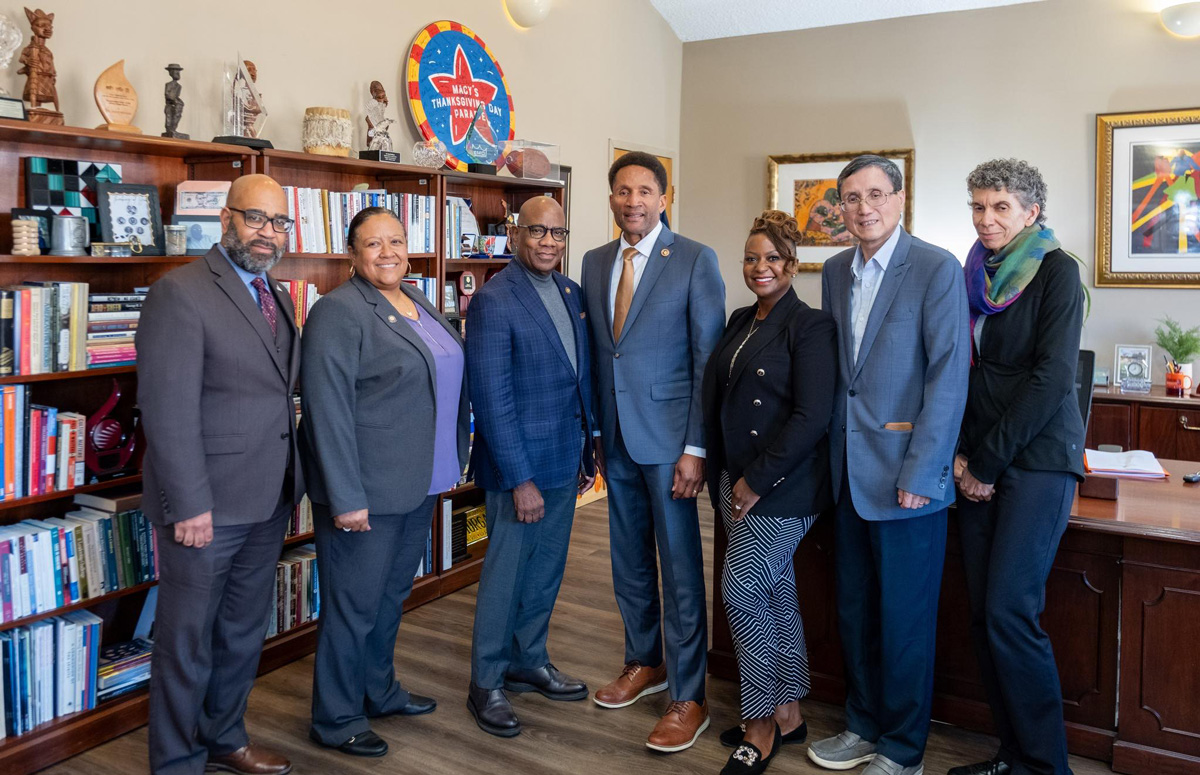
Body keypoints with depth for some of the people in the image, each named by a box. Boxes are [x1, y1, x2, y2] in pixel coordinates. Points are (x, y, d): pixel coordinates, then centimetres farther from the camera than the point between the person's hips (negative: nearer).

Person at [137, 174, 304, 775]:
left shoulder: (276, 298, 11)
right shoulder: (180, 293, -13)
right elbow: (167, 410, -18)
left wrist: (290, 481, 6)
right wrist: (190, 504, -20)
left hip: (268, 500, 8)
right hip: (206, 504, -8)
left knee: (244, 632, 21)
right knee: (187, 640, 8)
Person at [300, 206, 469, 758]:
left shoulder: (418, 303, 12)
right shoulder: (339, 312, -14)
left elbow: (449, 381, 18)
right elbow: (328, 410, -19)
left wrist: (452, 462, 15)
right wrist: (346, 498, -21)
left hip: (420, 484, 8)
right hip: (367, 491, -8)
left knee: (392, 595, 21)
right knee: (354, 606, 5)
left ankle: (380, 692, 39)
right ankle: (336, 720, 23)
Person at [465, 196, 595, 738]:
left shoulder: (571, 292, 8)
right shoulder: (493, 301, -16)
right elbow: (491, 398, -19)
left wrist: (588, 452, 13)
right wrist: (520, 479, -20)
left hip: (564, 459, 7)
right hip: (518, 463, -7)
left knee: (547, 569, 18)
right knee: (506, 572, 6)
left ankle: (529, 662, 36)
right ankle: (486, 684, 23)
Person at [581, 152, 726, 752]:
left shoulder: (694, 260, -7)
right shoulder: (595, 263, 10)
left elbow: (709, 360, -10)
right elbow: (594, 354, 12)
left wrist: (696, 448, -14)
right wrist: (597, 432, 10)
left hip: (668, 437, -5)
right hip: (615, 438, 6)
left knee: (680, 568, 2)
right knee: (628, 561, 17)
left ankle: (688, 699, 14)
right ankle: (645, 663, 36)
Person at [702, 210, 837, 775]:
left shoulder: (810, 326, -10)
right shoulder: (740, 322, 12)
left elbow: (812, 417, -17)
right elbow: (718, 404, 14)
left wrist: (757, 482, -16)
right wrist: (722, 477, 8)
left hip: (783, 488, -7)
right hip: (736, 481, 7)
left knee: (741, 591, -5)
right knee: (775, 591, 14)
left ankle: (761, 724, 13)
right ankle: (787, 714, 28)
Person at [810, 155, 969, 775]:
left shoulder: (937, 269, -9)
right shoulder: (834, 272, 10)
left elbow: (949, 377, -13)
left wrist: (919, 474, -16)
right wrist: (833, 456, 9)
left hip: (906, 476, -6)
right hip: (849, 472, 6)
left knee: (904, 619, 6)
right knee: (854, 611, 16)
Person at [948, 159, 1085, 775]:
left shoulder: (1055, 269, -5)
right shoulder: (975, 274, 13)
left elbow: (1052, 374, -13)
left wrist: (987, 461, -13)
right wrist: (961, 453, 1)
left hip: (1037, 456, -6)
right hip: (980, 461, 6)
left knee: (1009, 610, -12)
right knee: (983, 613, 4)